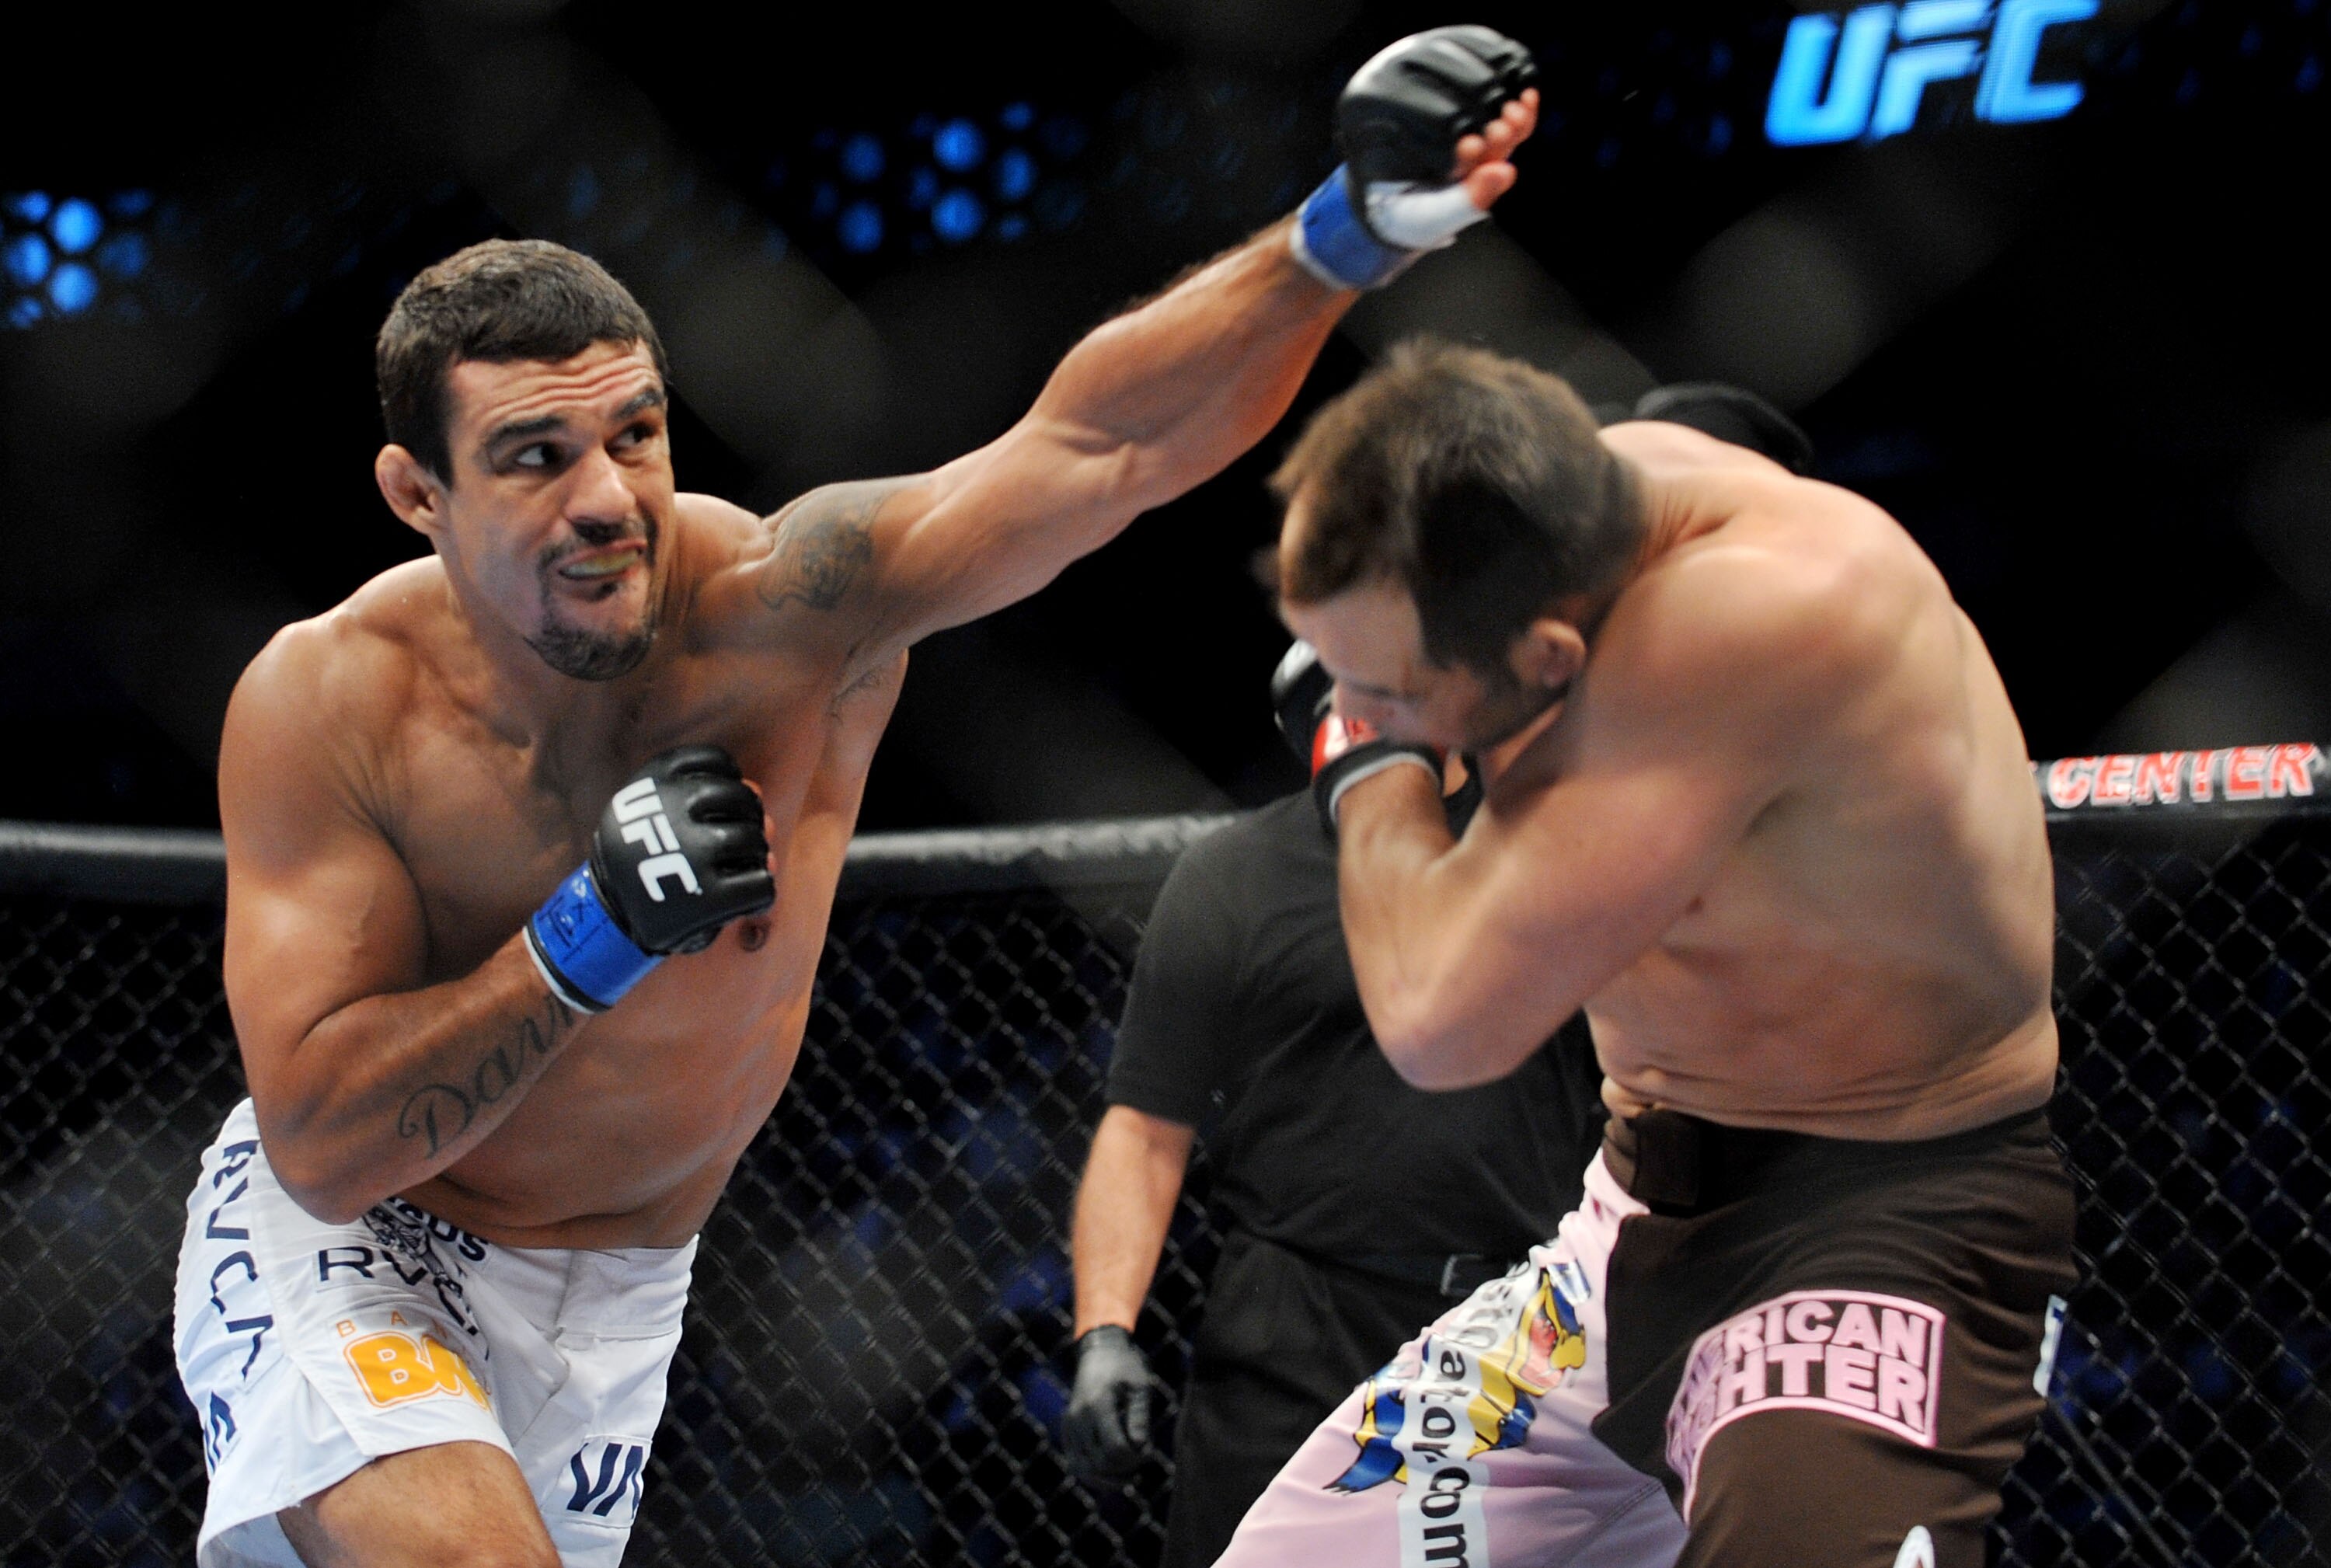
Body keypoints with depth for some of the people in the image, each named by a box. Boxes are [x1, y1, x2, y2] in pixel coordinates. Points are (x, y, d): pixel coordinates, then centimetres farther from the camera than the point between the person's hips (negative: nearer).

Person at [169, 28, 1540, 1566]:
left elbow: (1091, 444, -39)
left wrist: (1339, 241, -55)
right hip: (346, 1257, -3)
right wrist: (590, 940, -35)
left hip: (618, 1301, 4)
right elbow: (320, 1138, -23)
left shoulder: (781, 606, -22)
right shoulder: (328, 704, -22)